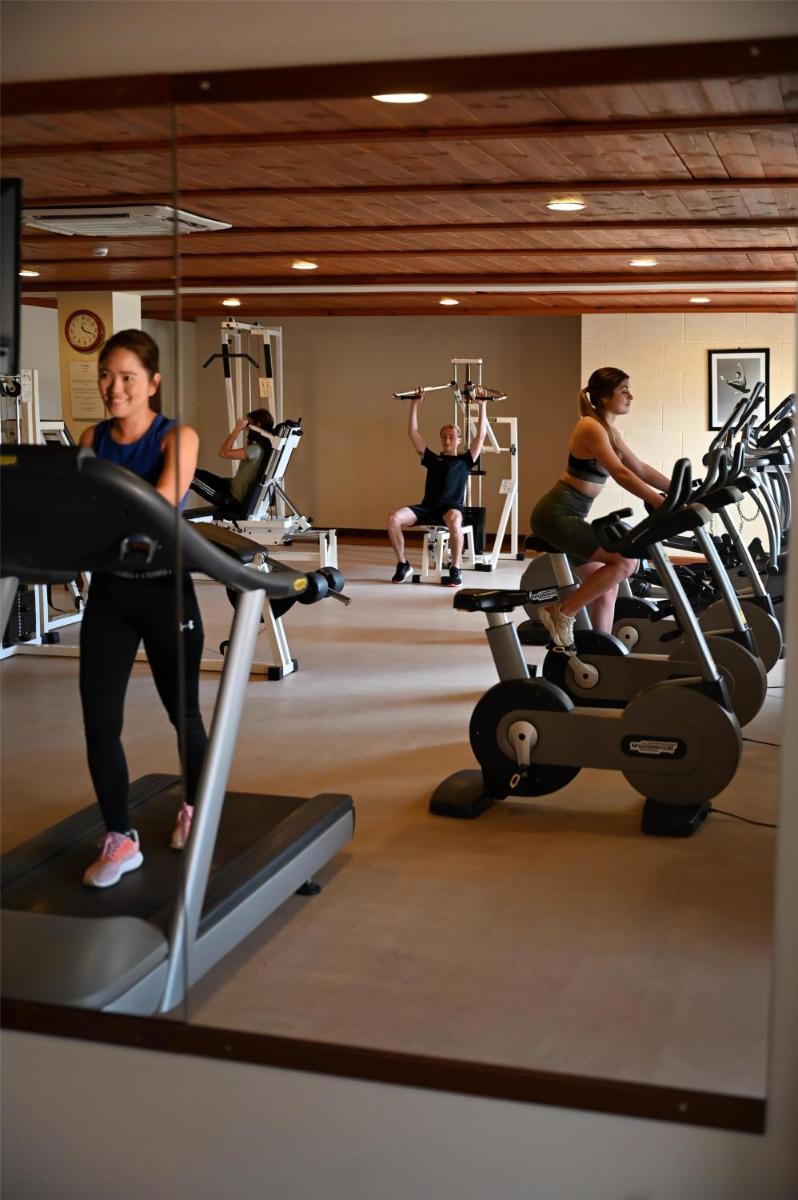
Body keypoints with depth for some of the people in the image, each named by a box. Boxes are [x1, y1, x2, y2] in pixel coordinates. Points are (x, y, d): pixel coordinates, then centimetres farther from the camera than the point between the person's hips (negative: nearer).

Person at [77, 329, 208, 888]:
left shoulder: (178, 438, -9)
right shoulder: (92, 439, 4)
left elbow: (161, 505, -25)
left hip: (164, 590, -3)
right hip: (108, 591, 3)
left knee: (182, 710, 13)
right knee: (99, 721, -4)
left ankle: (195, 807, 39)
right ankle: (120, 840, 11)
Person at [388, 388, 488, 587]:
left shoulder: (464, 461, 19)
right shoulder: (432, 459, 25)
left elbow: (480, 436, 12)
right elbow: (413, 433, 24)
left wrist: (482, 406, 9)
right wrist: (414, 404, 21)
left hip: (451, 508, -3)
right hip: (427, 507, 3)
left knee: (454, 520, -42)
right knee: (394, 518, -26)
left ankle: (455, 570, -30)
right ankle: (403, 565, -11)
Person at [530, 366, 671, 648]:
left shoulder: (608, 430, 13)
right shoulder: (591, 427, -16)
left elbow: (640, 468, 17)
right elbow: (621, 474, -27)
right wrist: (662, 503, -32)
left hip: (568, 516, 10)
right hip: (556, 515, -10)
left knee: (606, 585, 13)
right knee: (625, 560, -14)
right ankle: (562, 613, -6)